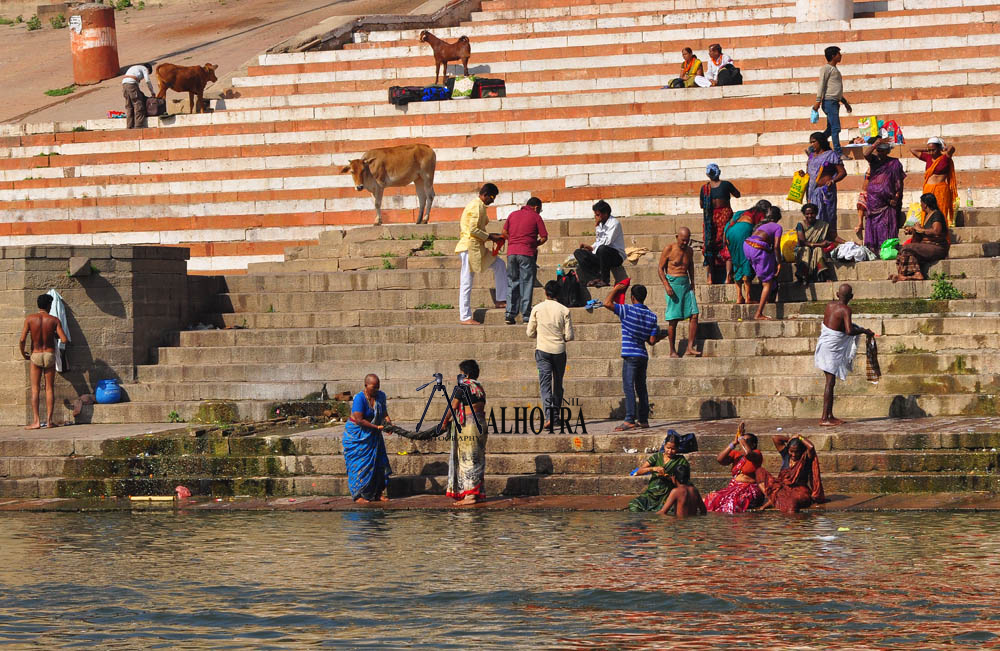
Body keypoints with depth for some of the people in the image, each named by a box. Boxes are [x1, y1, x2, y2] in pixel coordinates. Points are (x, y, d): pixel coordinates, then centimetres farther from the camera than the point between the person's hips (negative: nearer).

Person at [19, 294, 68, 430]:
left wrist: (23, 353, 6)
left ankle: (36, 421, -6)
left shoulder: (30, 319, -6)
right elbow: (64, 339, -10)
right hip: (50, 355, 1)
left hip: (35, 356, -1)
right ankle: (49, 420, 5)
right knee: (49, 388, 7)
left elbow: (22, 339, -12)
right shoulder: (54, 320, -5)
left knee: (35, 389, 2)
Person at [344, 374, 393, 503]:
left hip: (373, 434, 7)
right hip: (357, 434, -7)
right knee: (360, 463, -6)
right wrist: (377, 427, -26)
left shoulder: (381, 396, -1)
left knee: (379, 463, 3)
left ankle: (378, 493, 10)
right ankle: (359, 495, -2)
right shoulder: (359, 398, -23)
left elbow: (384, 412, 12)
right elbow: (359, 420, -25)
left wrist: (389, 422, -10)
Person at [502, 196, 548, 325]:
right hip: (527, 254, -4)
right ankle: (526, 315, -2)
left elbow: (504, 232, 11)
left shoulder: (513, 214, 15)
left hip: (511, 252, 4)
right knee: (526, 284, 0)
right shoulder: (535, 217, 2)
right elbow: (544, 237, -1)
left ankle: (510, 314, 2)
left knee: (512, 283, 9)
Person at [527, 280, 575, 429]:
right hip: (559, 350, 1)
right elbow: (569, 336, -3)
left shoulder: (537, 309, -2)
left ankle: (549, 416, -24)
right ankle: (556, 415, 25)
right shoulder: (564, 310, -3)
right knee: (557, 384, 16)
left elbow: (530, 333, 4)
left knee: (545, 384, -7)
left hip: (543, 350, -1)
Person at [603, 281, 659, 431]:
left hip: (631, 356, -6)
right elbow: (652, 341, 6)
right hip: (643, 355, 6)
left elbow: (607, 303, -16)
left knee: (629, 387, -9)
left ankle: (629, 420, -16)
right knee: (641, 388, 13)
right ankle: (643, 420, 16)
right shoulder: (652, 316, 7)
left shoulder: (628, 310, -9)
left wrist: (616, 289, 0)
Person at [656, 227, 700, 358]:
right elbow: (660, 269, -3)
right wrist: (666, 285, -14)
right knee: (673, 319, -3)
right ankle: (672, 351, 4)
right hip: (673, 283, -5)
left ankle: (690, 347, -4)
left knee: (694, 315, -7)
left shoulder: (689, 250, 10)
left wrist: (692, 283, 17)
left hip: (686, 284, 5)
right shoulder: (669, 249, -5)